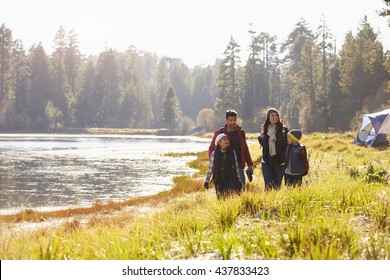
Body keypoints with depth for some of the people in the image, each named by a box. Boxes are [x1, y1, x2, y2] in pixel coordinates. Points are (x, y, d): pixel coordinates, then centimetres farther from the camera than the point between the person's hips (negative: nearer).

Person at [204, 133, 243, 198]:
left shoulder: (232, 152, -1)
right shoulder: (214, 154, -5)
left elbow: (236, 167, 5)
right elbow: (210, 168, 5)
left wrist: (239, 181, 5)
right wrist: (207, 180, 8)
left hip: (230, 180, 0)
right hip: (219, 181, 0)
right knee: (221, 197, 5)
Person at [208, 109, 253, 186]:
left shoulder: (241, 132, 11)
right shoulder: (220, 133, -1)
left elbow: (245, 149, 18)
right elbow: (211, 149, 3)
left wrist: (250, 165, 15)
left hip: (239, 165, 3)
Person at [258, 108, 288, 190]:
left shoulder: (283, 129, -3)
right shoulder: (265, 129, 7)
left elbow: (287, 145, -4)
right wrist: (262, 134, -3)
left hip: (279, 162, -2)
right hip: (266, 162, 2)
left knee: (277, 186, 5)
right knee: (268, 185, -3)